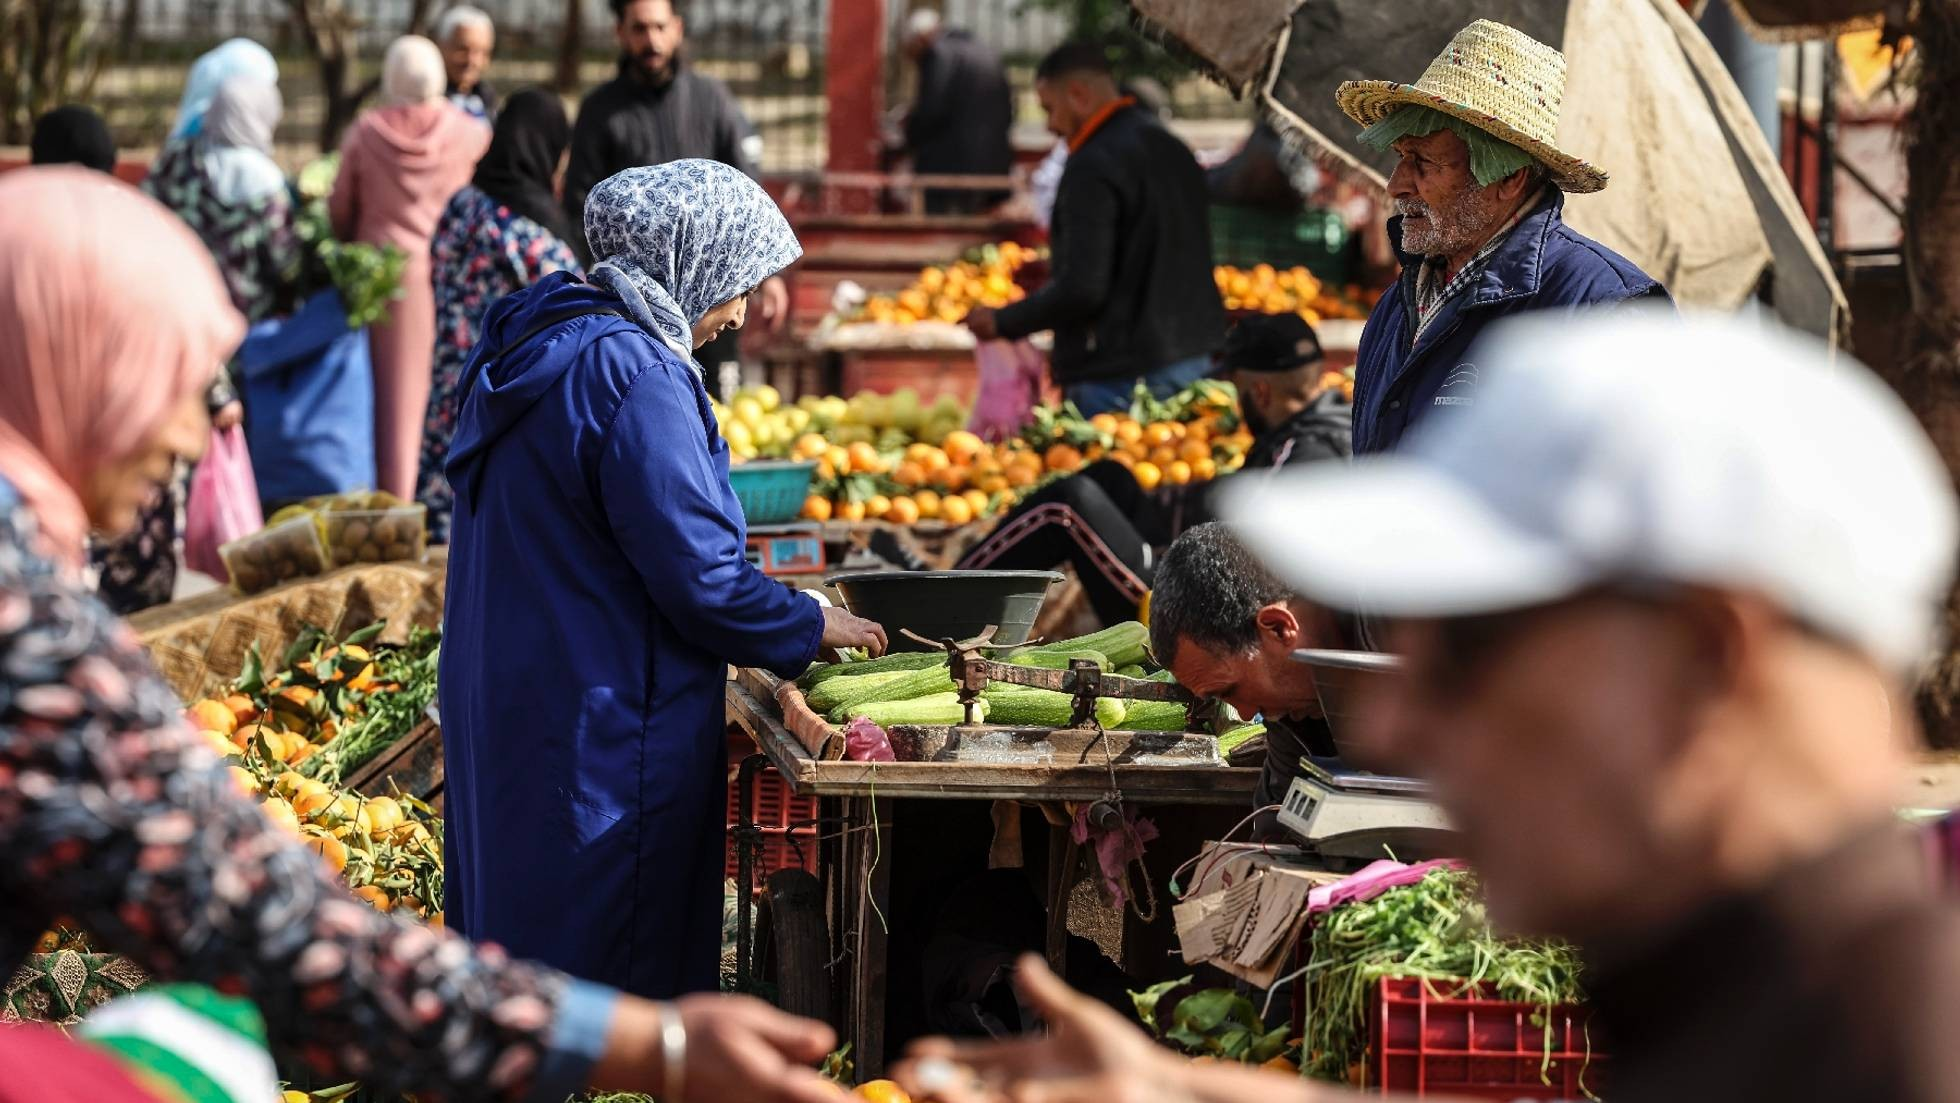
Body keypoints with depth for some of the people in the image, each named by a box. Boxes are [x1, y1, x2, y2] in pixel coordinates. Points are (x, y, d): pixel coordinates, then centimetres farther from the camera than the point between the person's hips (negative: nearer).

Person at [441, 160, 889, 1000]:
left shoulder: (531, 340, 10)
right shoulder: (636, 376, -20)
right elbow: (700, 575, -20)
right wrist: (811, 627, -3)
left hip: (504, 703, 10)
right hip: (600, 732, -10)